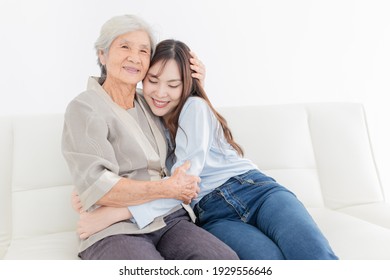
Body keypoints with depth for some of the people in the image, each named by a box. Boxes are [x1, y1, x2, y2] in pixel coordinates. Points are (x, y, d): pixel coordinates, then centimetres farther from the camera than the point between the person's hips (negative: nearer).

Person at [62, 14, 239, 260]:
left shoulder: (149, 103, 18)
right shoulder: (85, 108, -2)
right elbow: (97, 187, -13)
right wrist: (169, 189, -7)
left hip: (171, 221, 6)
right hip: (115, 230, -6)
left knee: (226, 259, -22)